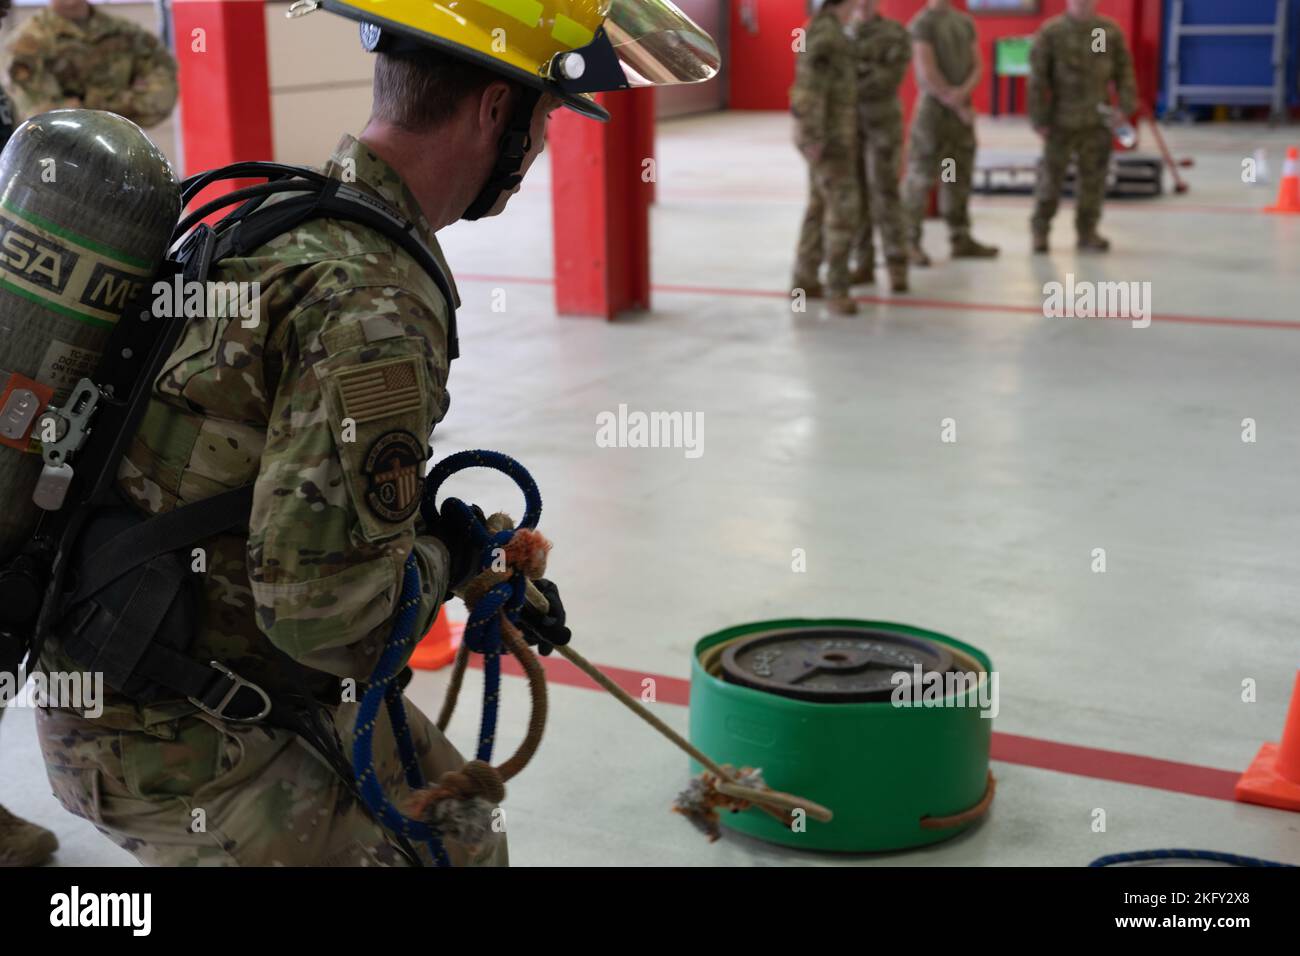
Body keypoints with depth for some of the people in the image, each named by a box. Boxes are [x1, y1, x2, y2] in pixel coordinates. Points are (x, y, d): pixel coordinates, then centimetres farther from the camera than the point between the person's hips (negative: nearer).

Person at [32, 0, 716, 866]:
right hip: (176, 746, -9)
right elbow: (325, 613, -31)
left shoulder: (299, 213, 4)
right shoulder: (374, 310, -28)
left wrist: (488, 567, 16)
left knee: (458, 836, 20)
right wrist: (444, 560, -10)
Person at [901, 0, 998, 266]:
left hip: (963, 108, 7)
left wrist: (963, 92, -13)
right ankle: (911, 242, -3)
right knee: (921, 176, -6)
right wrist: (958, 107, -10)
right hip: (933, 107, -7)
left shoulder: (965, 22, 14)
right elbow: (927, 74, -14)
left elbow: (977, 65, 8)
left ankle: (961, 239, 14)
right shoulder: (922, 23, -6)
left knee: (959, 177, 9)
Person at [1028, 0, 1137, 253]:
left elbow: (1124, 70, 7)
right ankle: (1040, 230, 19)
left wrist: (1126, 106, -3)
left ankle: (1087, 232, 19)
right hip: (1062, 121, -2)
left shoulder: (1110, 31, 2)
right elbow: (1038, 78, -5)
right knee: (1051, 176, 3)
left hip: (1098, 121, 3)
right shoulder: (1051, 32, -6)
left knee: (1094, 179, 6)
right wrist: (1039, 118, -7)